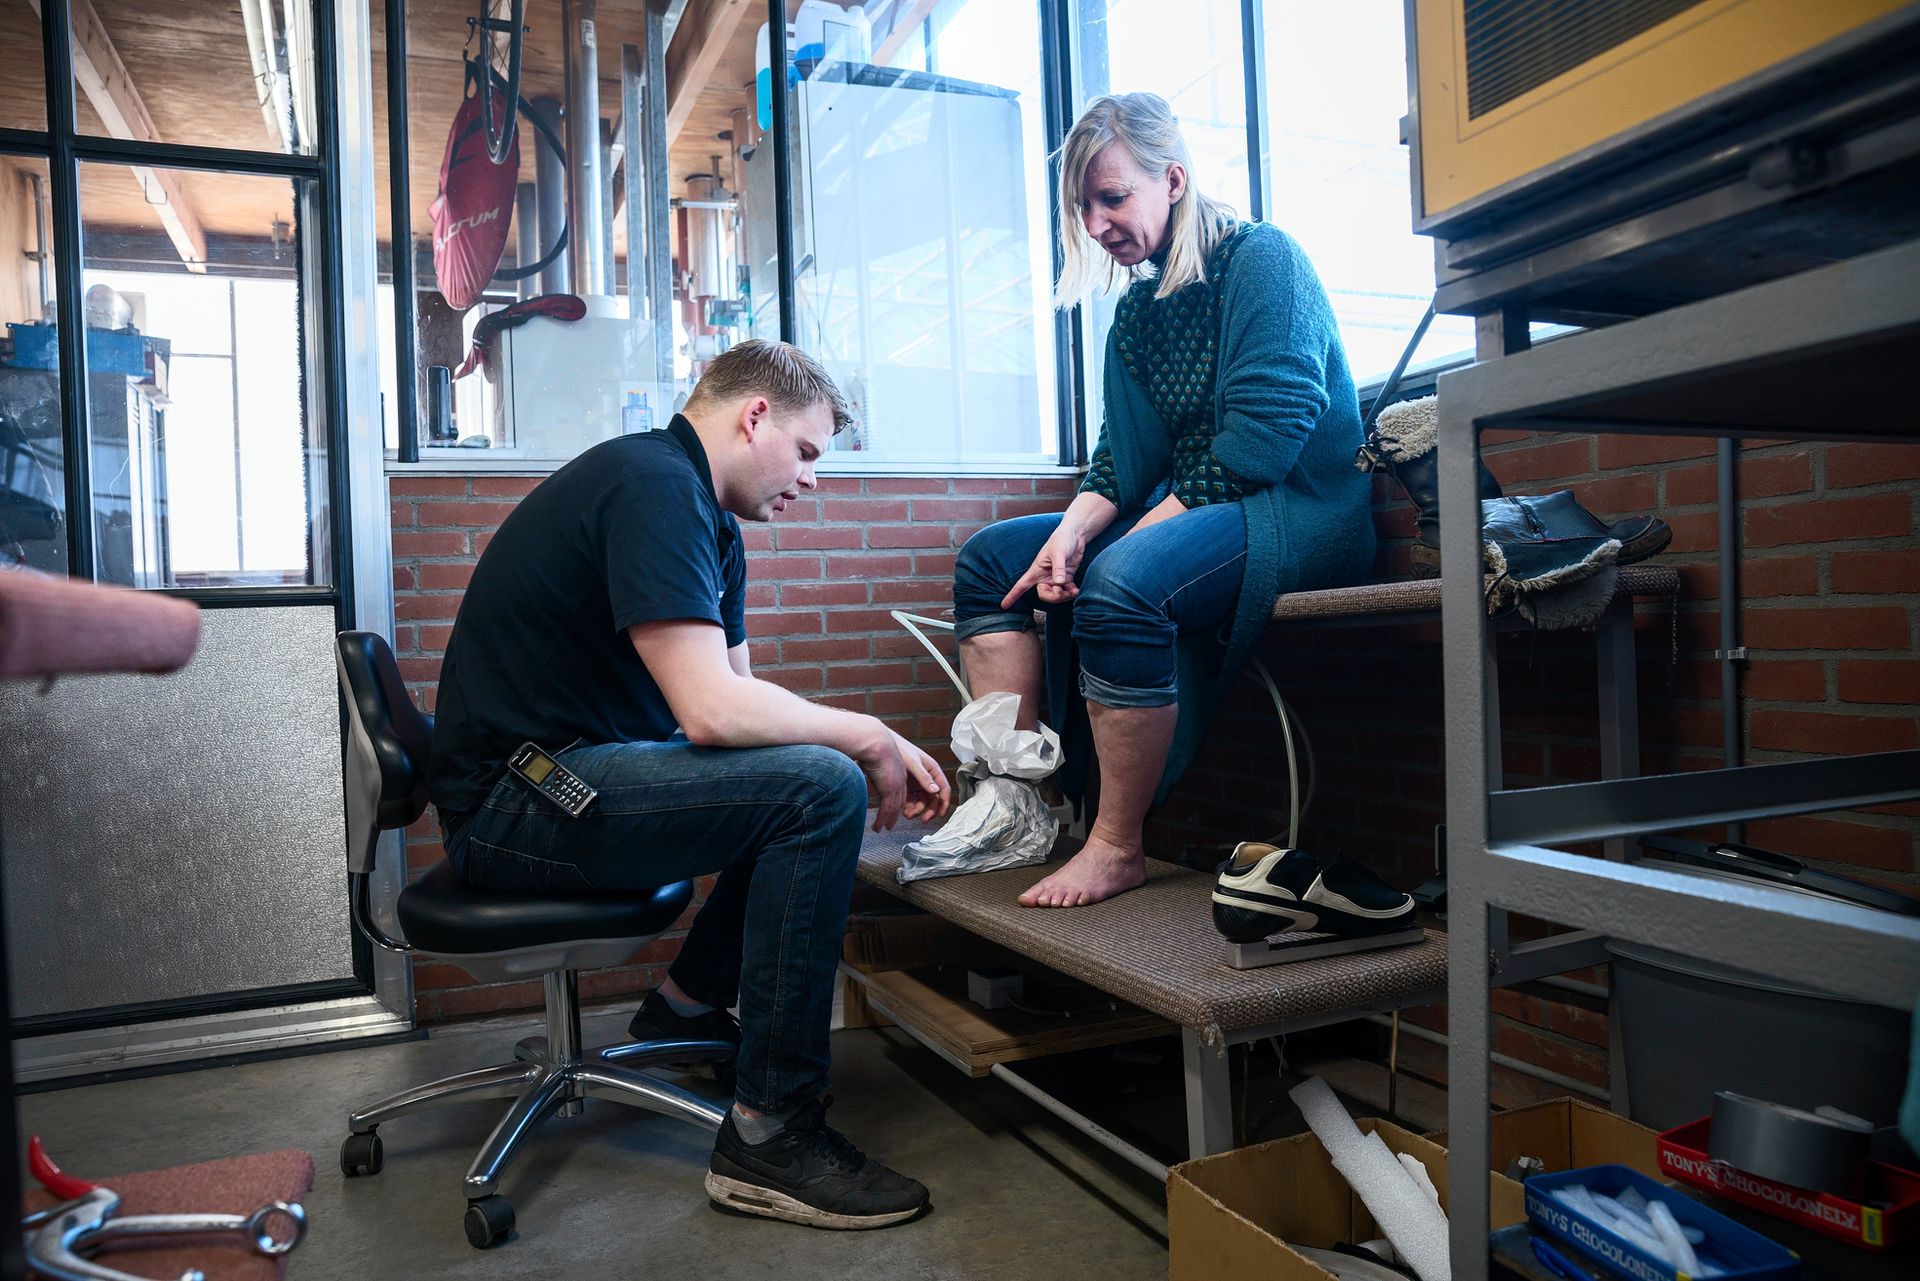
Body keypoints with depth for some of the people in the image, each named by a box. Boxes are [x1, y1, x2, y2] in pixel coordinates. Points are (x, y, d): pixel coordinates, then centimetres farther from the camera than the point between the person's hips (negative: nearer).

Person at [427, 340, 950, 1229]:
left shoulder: (707, 519, 14)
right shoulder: (654, 485, -18)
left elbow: (735, 698, 12)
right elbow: (711, 709, -28)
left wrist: (873, 754, -1)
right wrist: (868, 738, -14)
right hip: (512, 798, -11)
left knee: (802, 772, 15)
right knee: (821, 788, -23)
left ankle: (690, 1004, 22)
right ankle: (769, 1137, -15)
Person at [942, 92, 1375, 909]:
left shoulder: (1262, 259, -8)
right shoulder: (1138, 310, 16)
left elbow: (1261, 438, -19)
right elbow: (1121, 457, 9)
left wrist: (1145, 528, -20)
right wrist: (1073, 531, -11)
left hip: (1299, 512, -9)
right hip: (1184, 514, 9)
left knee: (1122, 581, -36)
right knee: (990, 558, 2)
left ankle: (1117, 848, -22)